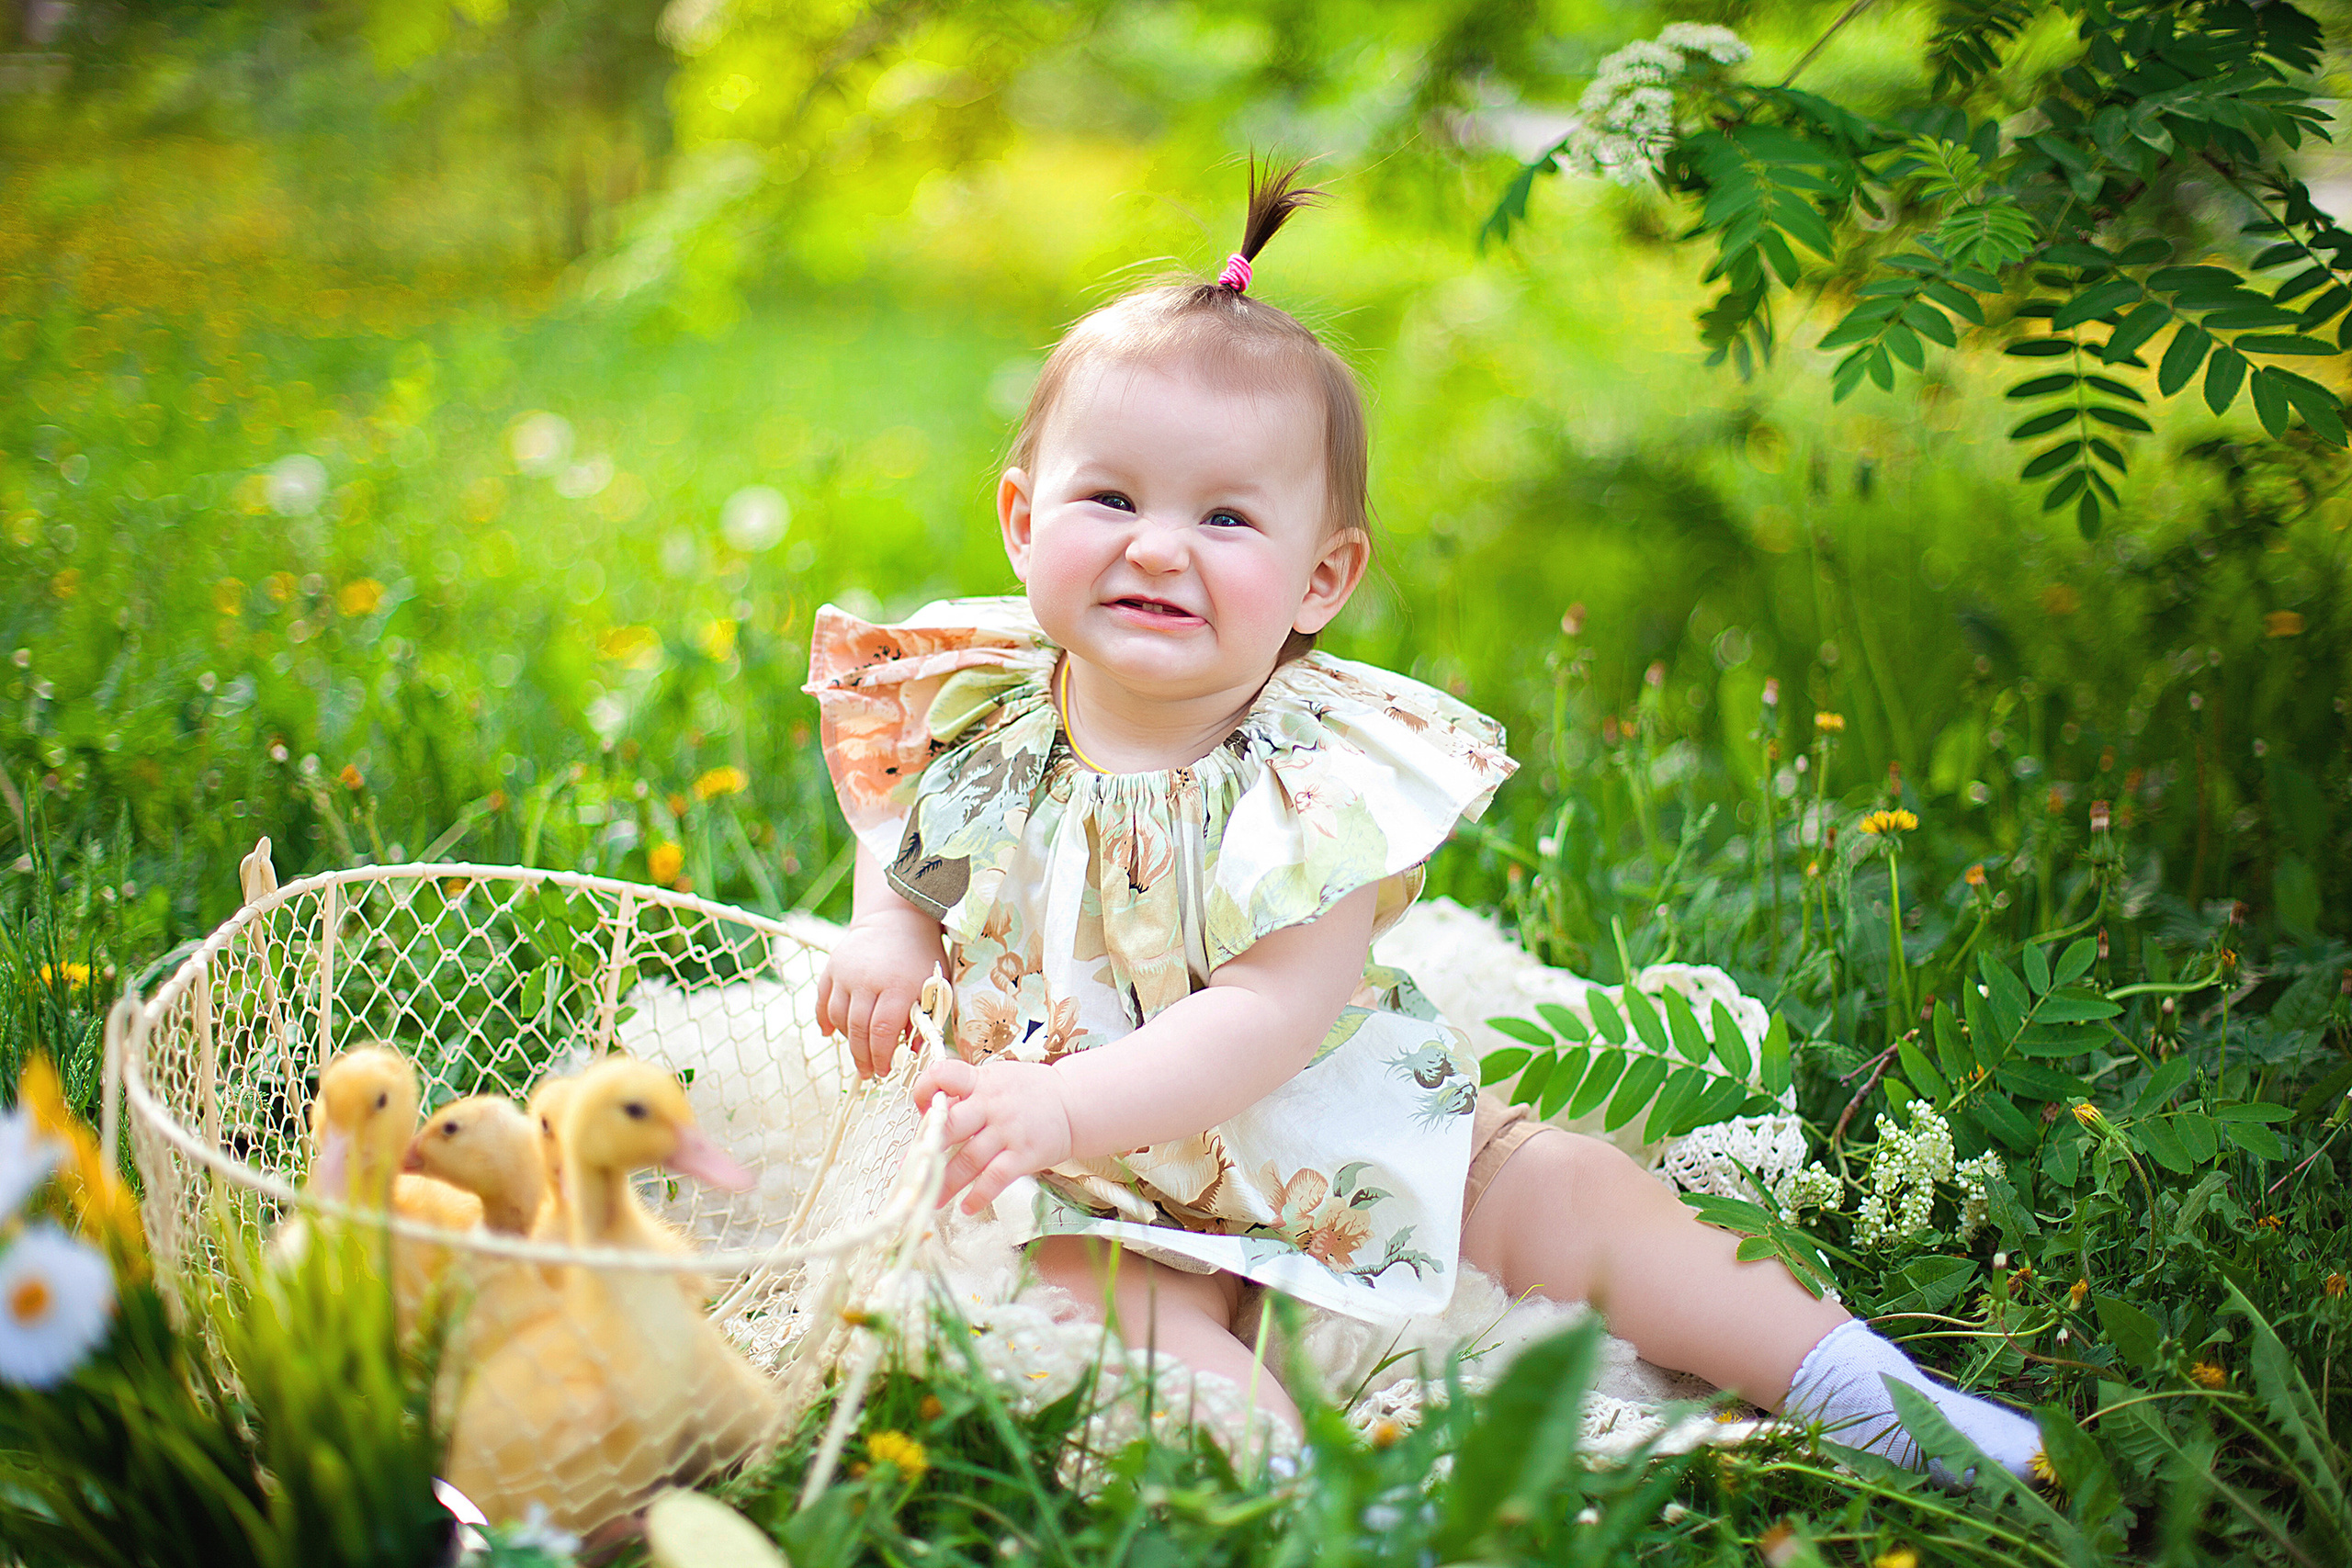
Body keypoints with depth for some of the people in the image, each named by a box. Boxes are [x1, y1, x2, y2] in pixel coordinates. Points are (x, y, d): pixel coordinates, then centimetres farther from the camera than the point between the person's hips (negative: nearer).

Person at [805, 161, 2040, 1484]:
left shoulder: (1318, 778, -19)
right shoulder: (973, 724, -8)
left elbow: (1269, 1017, -28)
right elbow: (911, 867, 14)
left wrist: (1067, 1104, -40)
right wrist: (890, 939, -10)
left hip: (1351, 1154, 0)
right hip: (1119, 1204, 1)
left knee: (1574, 1199, -7)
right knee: (1095, 1301, -30)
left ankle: (1851, 1386, 6)